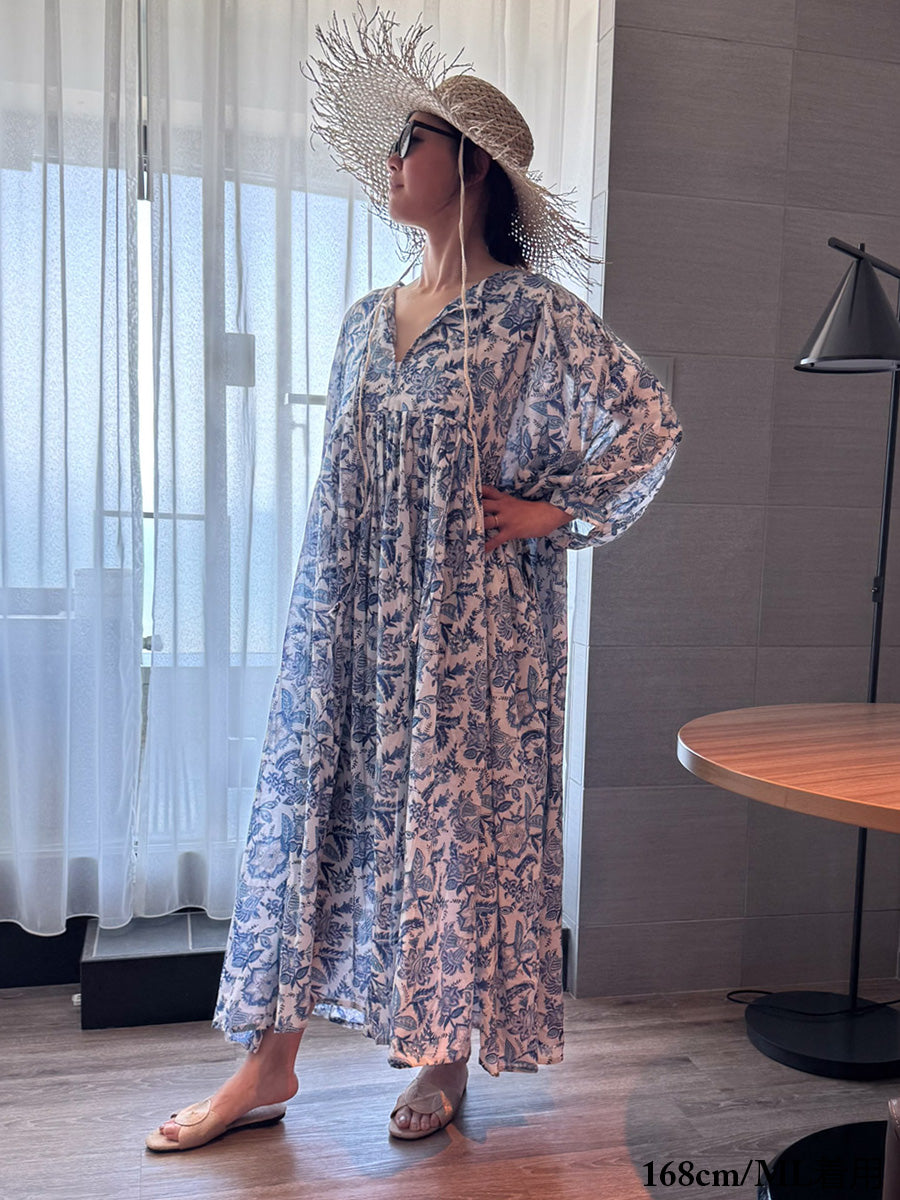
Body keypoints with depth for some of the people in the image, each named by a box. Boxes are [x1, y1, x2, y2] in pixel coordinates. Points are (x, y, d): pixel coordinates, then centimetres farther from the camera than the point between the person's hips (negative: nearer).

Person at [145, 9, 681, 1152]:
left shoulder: (532, 314, -7)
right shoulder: (368, 318, 13)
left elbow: (649, 425, -10)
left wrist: (551, 512, -9)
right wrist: (327, 600, 15)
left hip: (469, 624, -6)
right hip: (347, 624, 6)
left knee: (458, 819, 5)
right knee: (314, 805, 6)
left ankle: (448, 1052, 25)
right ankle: (269, 1065, 19)